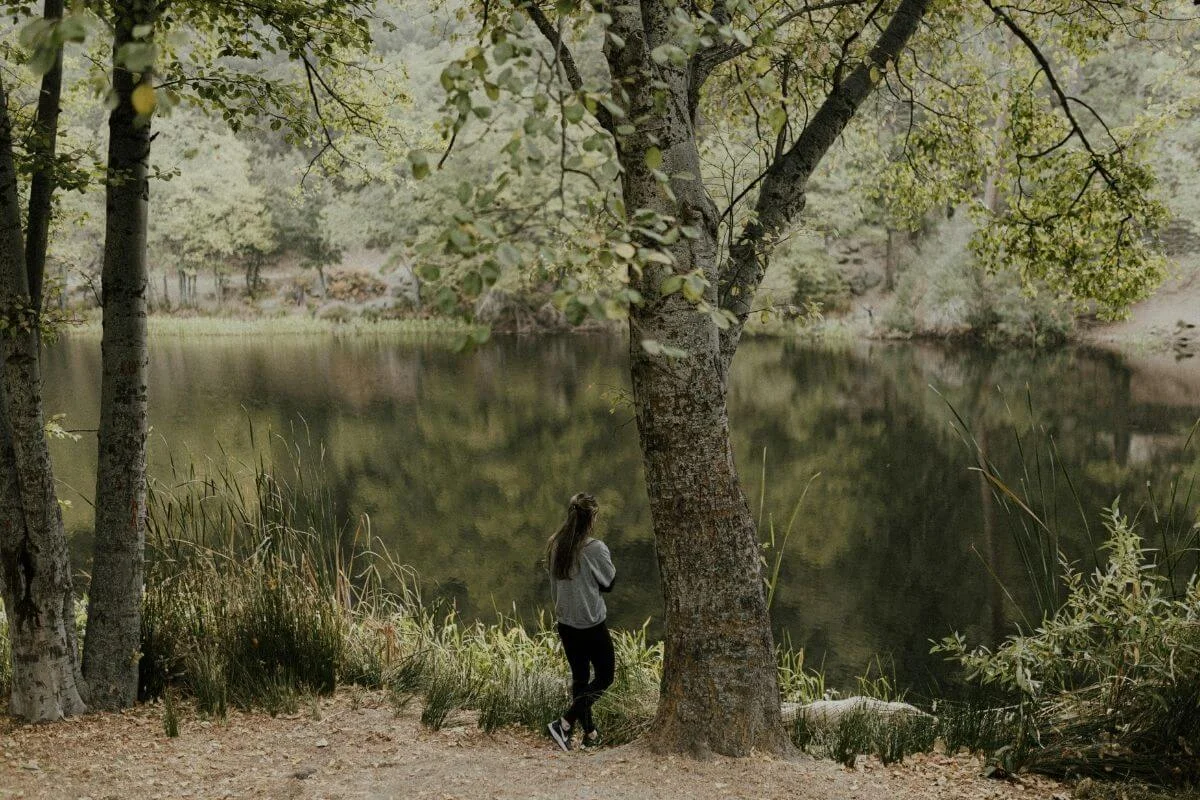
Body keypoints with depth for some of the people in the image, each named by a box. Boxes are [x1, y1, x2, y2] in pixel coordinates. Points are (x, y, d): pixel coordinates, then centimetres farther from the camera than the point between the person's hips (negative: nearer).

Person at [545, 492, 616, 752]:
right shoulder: (595, 549, -19)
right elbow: (610, 583, -5)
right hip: (592, 624, -6)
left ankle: (589, 732, 21)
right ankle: (564, 723, -7)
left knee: (579, 677, 16)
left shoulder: (555, 546, -1)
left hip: (565, 622, 6)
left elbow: (554, 587, 8)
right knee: (604, 677, 7)